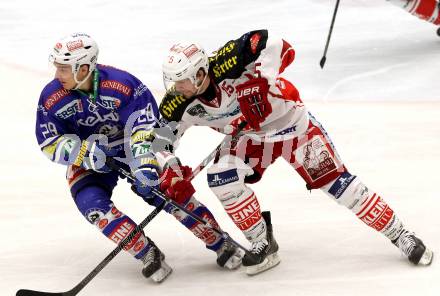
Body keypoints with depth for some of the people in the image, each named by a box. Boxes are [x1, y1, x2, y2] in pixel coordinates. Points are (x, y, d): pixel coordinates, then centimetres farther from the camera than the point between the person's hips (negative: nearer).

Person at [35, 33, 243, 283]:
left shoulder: (123, 84, -28)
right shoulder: (52, 98, -19)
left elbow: (146, 126, -26)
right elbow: (49, 143, -12)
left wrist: (145, 165, -39)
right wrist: (84, 153, -29)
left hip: (131, 147, -2)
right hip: (87, 159, 2)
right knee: (93, 204, -22)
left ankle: (221, 244, 0)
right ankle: (148, 254, -14)